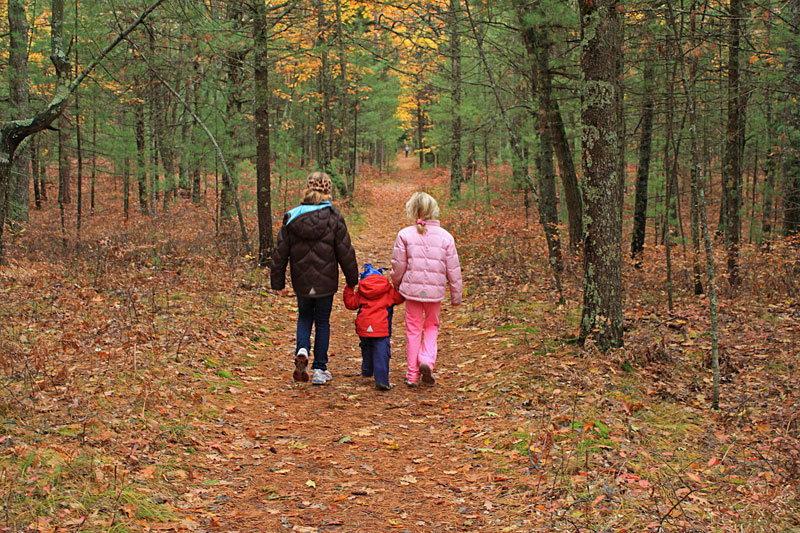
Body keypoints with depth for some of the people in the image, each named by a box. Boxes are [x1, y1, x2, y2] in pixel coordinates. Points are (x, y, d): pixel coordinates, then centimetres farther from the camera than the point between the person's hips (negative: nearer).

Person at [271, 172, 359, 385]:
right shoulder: (334, 218, -10)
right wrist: (352, 279, 7)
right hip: (325, 282, -1)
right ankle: (320, 369, 14)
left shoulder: (292, 217, -5)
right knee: (322, 322, 12)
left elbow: (280, 253, -1)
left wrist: (277, 281, 8)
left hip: (301, 282, 2)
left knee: (304, 317, 23)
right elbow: (345, 253, -5)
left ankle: (302, 351, -4)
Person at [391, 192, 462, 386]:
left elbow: (398, 266, -1)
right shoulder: (445, 237, -1)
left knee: (413, 329, 10)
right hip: (435, 290, 1)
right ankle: (427, 360, -4)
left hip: (412, 288, 0)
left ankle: (412, 374, 13)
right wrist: (456, 295, 12)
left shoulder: (405, 235, -5)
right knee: (431, 326, 19)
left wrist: (397, 286, 19)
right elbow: (453, 270, 2)